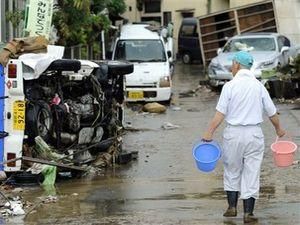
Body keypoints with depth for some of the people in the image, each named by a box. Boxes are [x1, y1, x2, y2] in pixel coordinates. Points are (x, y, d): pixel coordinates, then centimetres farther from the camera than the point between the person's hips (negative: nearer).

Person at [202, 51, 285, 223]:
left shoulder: (230, 86, -8)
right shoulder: (259, 86, 0)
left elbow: (220, 113, -14)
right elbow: (272, 112, 6)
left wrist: (210, 132, -12)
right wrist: (278, 129, 22)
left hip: (233, 133, -1)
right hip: (254, 133, 1)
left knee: (232, 171, 16)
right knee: (251, 173, 5)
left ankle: (232, 207, 18)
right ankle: (248, 213, 3)